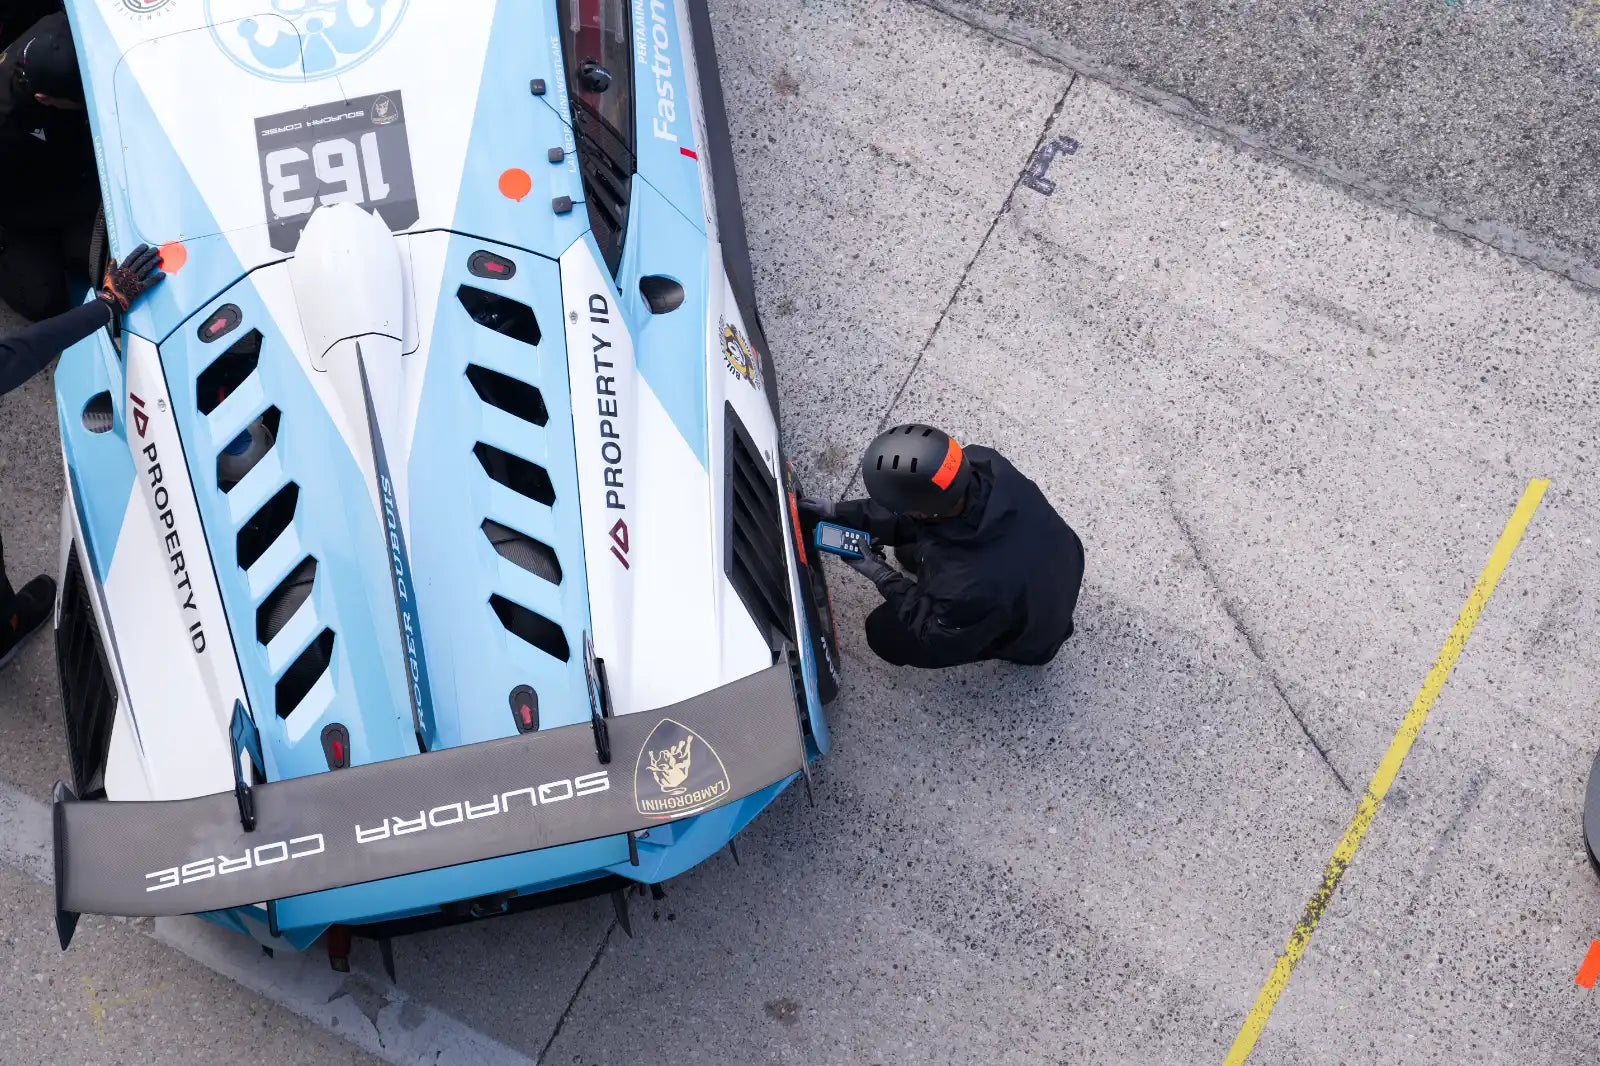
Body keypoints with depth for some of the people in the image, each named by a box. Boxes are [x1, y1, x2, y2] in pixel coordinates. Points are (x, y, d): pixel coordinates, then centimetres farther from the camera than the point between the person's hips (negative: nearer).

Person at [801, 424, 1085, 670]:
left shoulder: (968, 590, -47)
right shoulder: (984, 464, -31)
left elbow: (938, 640, -22)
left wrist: (882, 576, -15)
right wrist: (842, 514, -9)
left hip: (1033, 633, -6)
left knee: (884, 633, 5)